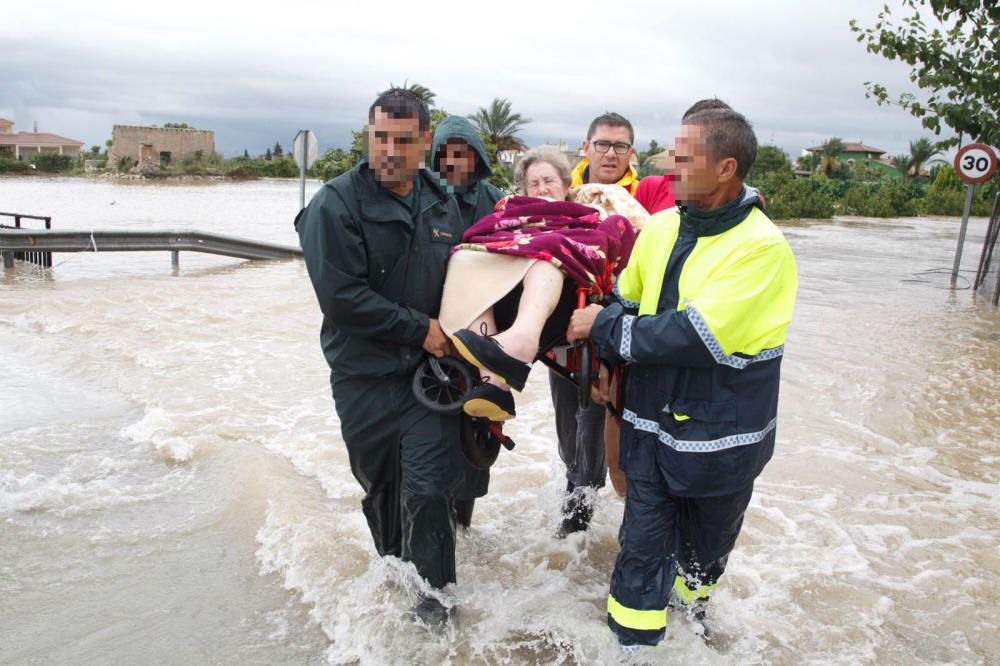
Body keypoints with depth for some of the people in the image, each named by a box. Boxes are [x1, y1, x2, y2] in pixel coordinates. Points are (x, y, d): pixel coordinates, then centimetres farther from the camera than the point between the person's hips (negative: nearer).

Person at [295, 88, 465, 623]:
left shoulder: (441, 203, 6)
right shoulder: (335, 205, -12)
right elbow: (342, 298, -18)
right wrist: (419, 328, -15)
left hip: (432, 365, 2)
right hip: (365, 375, -2)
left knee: (427, 483, -3)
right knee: (380, 483, 13)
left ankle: (431, 591, 15)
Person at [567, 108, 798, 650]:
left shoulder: (762, 248, -20)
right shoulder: (660, 227, -1)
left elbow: (696, 336, -27)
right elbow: (624, 301, 14)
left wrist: (605, 328, -19)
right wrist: (606, 363, 1)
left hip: (717, 435, -3)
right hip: (651, 419, 4)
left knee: (702, 547, 19)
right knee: (642, 544, 10)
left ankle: (688, 609, 47)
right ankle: (630, 642, 26)